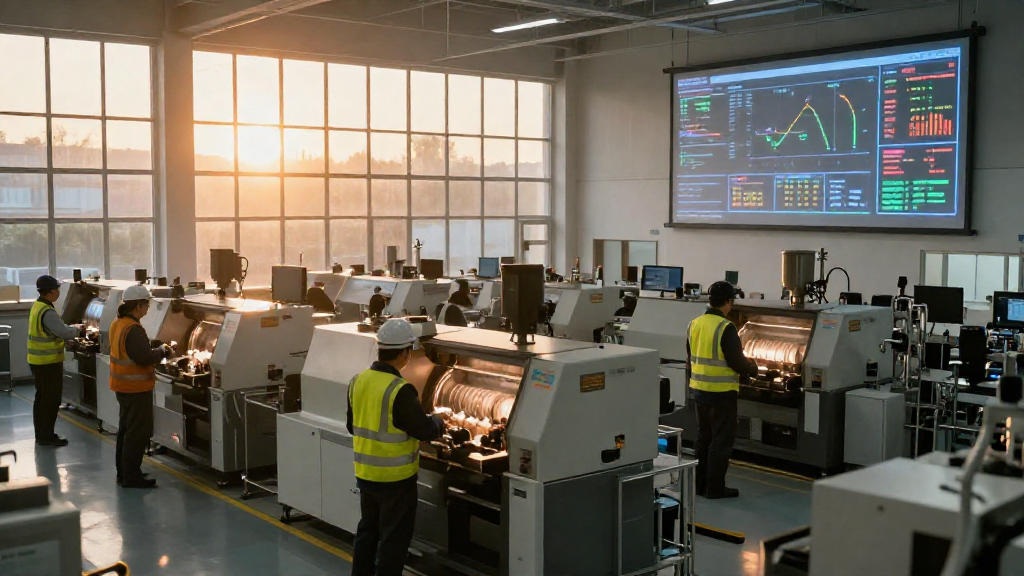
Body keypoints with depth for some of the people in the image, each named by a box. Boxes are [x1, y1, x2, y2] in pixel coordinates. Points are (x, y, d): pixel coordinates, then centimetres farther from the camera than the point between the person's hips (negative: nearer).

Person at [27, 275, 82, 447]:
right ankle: (46, 436, 5)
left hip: (38, 361, 10)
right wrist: (77, 329, -7)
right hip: (49, 362, -10)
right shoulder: (47, 312, -23)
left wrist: (72, 329, 5)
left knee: (42, 398, 17)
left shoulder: (37, 306, 8)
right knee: (51, 400, -1)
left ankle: (41, 433, 26)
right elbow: (64, 332, -26)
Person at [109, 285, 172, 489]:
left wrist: (154, 345, 4)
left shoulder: (118, 324, 8)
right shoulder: (133, 330, -23)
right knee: (138, 432, -2)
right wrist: (162, 351, -11)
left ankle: (123, 472, 29)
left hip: (123, 386, 10)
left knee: (126, 429, 19)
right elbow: (145, 357, -27)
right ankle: (131, 477, 3)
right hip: (136, 388, -10)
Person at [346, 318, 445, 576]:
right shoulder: (400, 390, -24)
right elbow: (426, 431, -18)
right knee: (393, 538, 8)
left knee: (367, 531, 21)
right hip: (395, 478, -7)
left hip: (365, 474, 7)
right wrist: (437, 421, 3)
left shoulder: (358, 381, -1)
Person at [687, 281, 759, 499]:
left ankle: (699, 483, 24)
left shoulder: (694, 325, 3)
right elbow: (737, 362, -17)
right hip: (721, 392, -7)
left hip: (699, 389, 7)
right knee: (721, 440, 3)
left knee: (703, 436, 17)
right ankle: (715, 487, 8)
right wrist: (753, 368, 3)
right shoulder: (726, 328, -18)